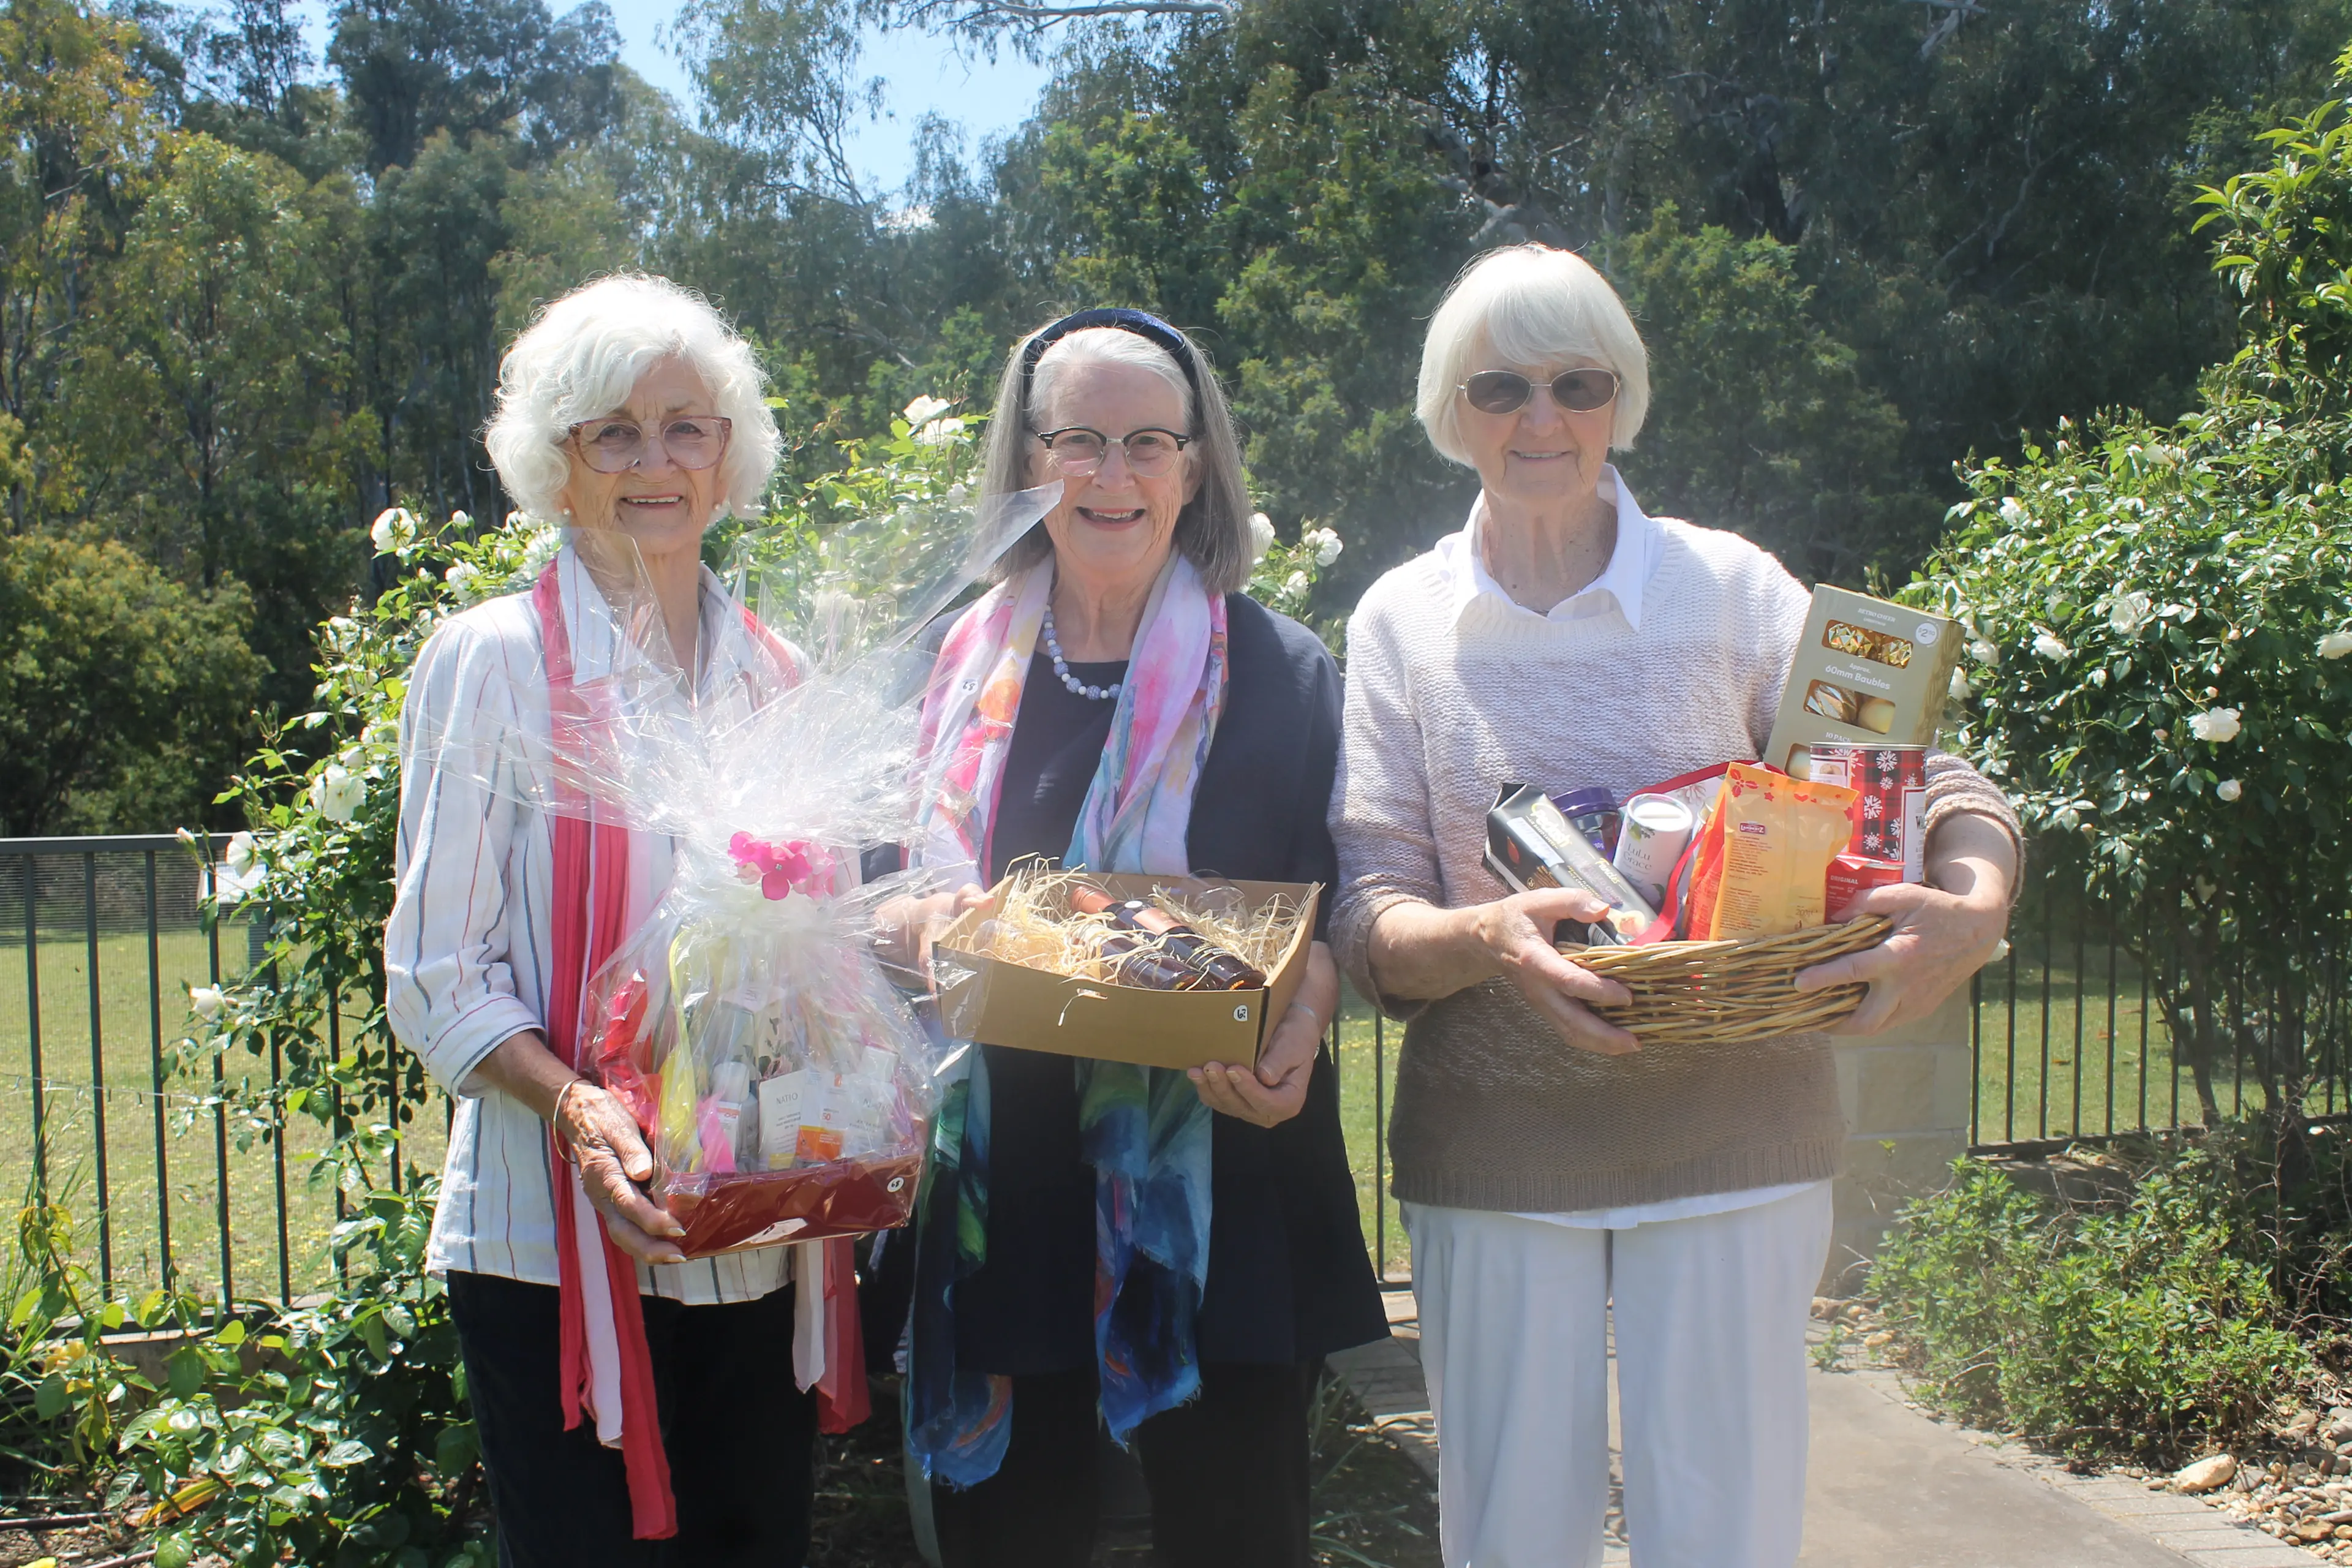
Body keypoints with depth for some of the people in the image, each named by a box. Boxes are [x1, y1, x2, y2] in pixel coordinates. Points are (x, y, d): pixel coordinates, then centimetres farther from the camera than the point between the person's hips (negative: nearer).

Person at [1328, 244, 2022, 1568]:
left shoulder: (1732, 587, 1)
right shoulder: (1403, 620, 4)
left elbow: (1925, 782, -4)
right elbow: (1370, 916, -1)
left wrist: (1973, 910, -26)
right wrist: (1485, 938, -23)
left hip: (1731, 1139, 0)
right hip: (1493, 1148, 1)